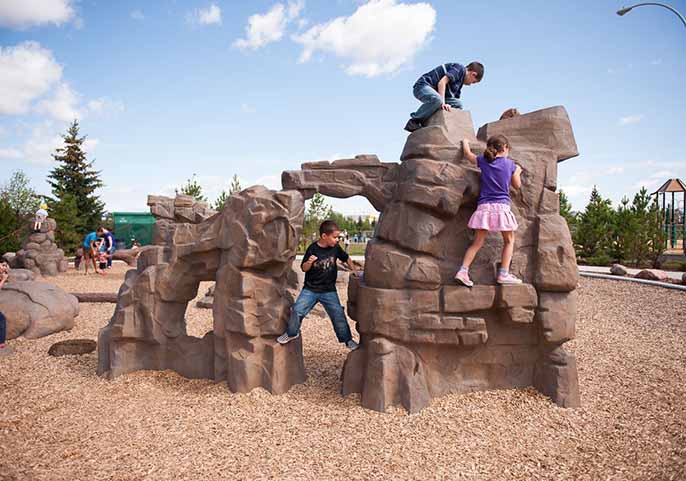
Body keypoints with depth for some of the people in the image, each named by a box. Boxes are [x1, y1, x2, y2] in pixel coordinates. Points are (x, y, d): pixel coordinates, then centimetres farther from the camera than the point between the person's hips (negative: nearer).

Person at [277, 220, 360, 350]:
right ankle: (291, 333, 17)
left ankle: (348, 340, 20)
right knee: (297, 310, -10)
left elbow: (346, 258, 17)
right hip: (310, 289, -2)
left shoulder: (335, 248, -2)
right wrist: (309, 262, -26)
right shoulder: (313, 249, -12)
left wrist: (354, 269, 7)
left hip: (329, 291, 2)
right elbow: (303, 268, -6)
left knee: (338, 315, 0)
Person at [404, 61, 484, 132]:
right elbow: (442, 82, -21)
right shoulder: (460, 68, -8)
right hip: (422, 86, -10)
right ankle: (414, 121, -20)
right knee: (437, 99, -40)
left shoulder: (460, 81, 22)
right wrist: (443, 103, -30)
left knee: (457, 104, 0)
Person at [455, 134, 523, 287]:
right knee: (509, 241, 12)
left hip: (484, 206, 3)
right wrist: (518, 172, 34)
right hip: (502, 206, -2)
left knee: (478, 242, 6)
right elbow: (517, 185, 15)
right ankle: (504, 274, 5)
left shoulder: (483, 161, 7)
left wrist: (465, 142, 44)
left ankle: (463, 271, -4)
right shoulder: (511, 164, 4)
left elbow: (467, 153, 25)